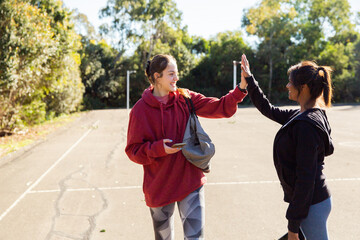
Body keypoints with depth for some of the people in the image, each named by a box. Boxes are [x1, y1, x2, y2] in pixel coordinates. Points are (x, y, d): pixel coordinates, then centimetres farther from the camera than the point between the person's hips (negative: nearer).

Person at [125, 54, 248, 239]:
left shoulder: (185, 98, 1)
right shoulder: (140, 110, -7)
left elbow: (220, 108, -6)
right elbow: (133, 150, -6)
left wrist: (241, 89, -20)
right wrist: (158, 148, -23)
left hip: (190, 180, 2)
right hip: (159, 185, -1)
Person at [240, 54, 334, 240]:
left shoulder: (307, 124, -23)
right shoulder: (300, 115, 5)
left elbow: (306, 178, -23)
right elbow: (268, 110, 21)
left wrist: (293, 223, -19)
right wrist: (249, 80, 22)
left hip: (311, 204, -10)